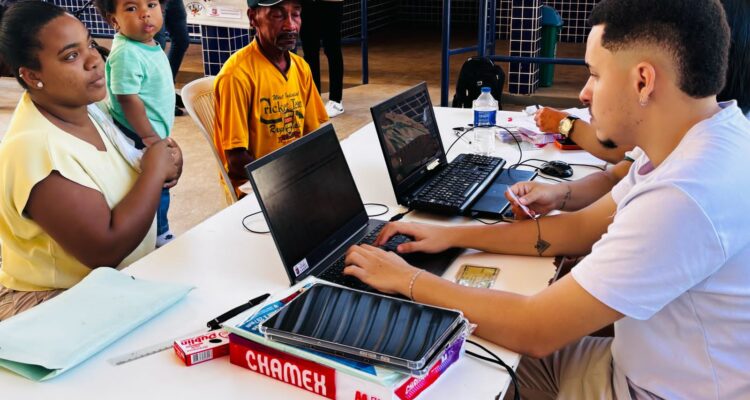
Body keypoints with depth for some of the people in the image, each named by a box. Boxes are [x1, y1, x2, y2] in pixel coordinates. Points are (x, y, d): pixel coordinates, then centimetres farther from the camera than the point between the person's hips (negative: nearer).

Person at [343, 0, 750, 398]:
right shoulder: (696, 142, -3)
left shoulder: (685, 197, -34)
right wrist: (453, 235, 2)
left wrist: (408, 279, -15)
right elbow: (583, 227, 6)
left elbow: (533, 332, -27)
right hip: (644, 362, 7)